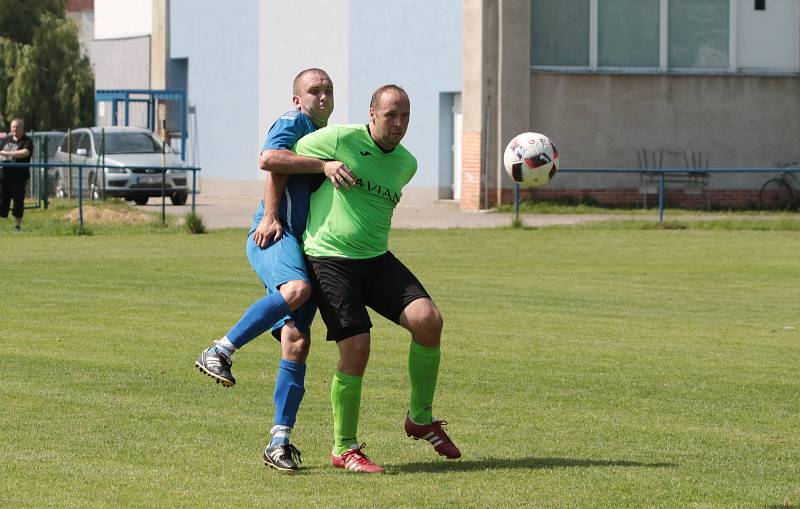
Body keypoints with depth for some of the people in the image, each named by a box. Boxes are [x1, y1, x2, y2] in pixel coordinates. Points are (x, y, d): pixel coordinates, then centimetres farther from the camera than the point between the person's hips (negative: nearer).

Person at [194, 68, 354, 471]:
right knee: (296, 290, -38)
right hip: (274, 236, -8)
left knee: (297, 343, -3)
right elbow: (269, 159, -19)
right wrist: (322, 165, -23)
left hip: (304, 247, 8)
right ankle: (220, 353, -29)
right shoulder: (293, 123, 1)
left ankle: (280, 440, -2)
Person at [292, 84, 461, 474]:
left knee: (428, 319, -16)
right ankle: (344, 448, 4)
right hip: (330, 261, -5)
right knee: (356, 348, -15)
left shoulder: (406, 164, 9)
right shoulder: (341, 139, -9)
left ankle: (421, 419, 3)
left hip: (378, 260, 5)